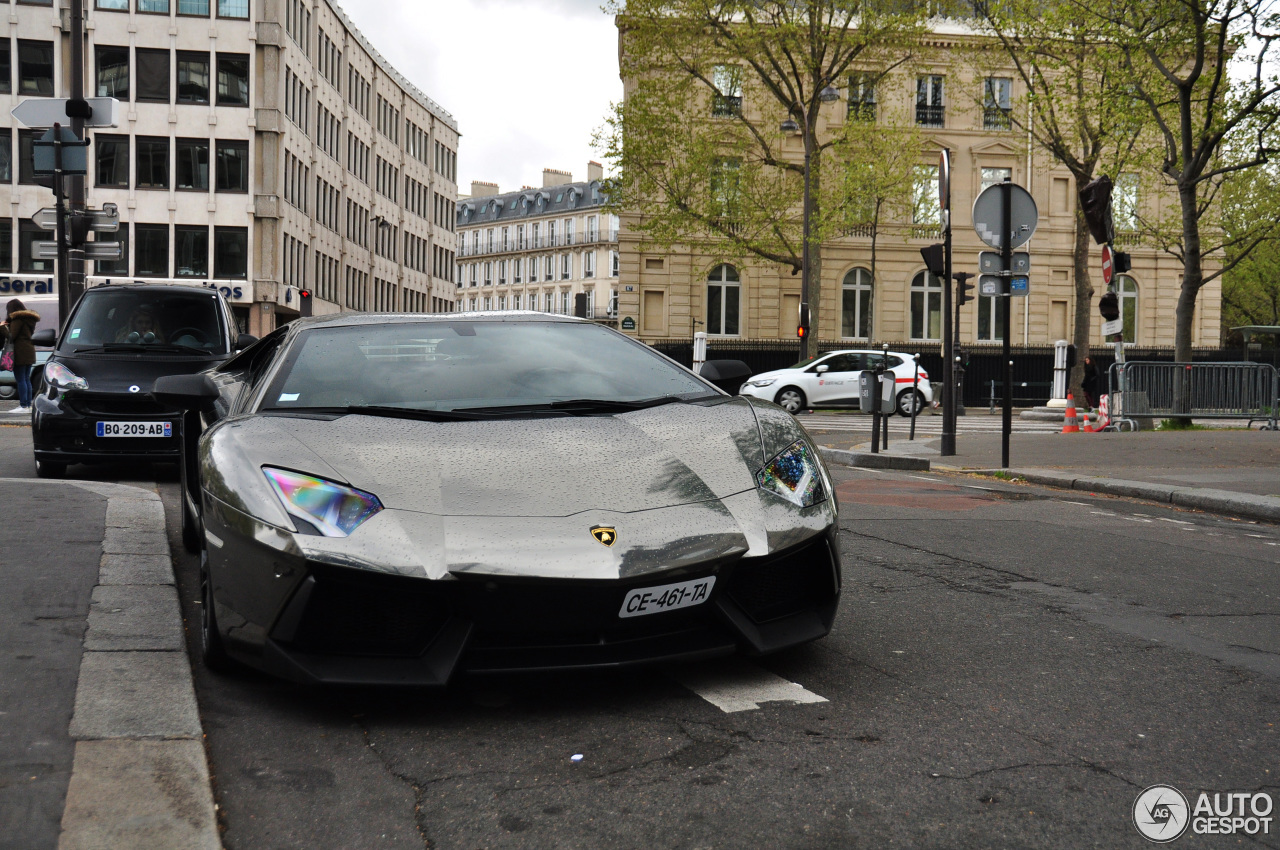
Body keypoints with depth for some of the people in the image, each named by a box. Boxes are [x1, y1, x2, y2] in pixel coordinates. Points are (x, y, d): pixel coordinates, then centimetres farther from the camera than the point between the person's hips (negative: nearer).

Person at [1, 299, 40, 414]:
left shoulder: (18, 319, -11)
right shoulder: (29, 319, 16)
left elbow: (11, 336, -15)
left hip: (20, 352, -9)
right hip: (30, 352, 9)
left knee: (20, 380, -7)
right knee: (26, 379, 12)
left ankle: (23, 406, -9)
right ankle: (28, 405, 12)